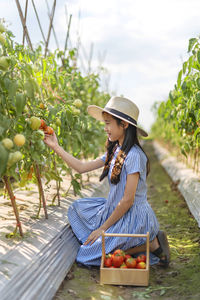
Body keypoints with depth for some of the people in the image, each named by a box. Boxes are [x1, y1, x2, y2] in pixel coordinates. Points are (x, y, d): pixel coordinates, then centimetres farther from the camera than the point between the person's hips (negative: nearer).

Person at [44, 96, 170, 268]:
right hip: (116, 210, 9)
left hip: (133, 218, -9)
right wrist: (56, 147, 7)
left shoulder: (133, 156, -22)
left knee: (89, 255, -8)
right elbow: (82, 167, 7)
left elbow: (127, 200, -22)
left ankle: (152, 244, -4)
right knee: (78, 207, 16)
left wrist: (103, 228, -15)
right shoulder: (114, 152, 5)